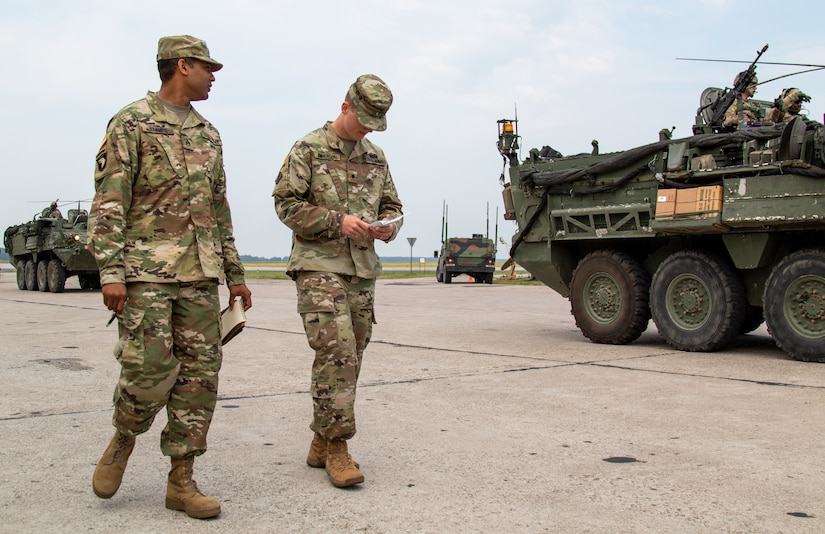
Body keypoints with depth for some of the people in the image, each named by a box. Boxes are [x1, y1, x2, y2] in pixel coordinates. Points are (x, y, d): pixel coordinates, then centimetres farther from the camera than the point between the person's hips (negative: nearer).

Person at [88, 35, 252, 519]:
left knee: (200, 375, 2)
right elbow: (109, 202, -7)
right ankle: (123, 440, 21)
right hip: (147, 271, -6)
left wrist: (235, 274, 17)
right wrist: (111, 271, -16)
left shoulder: (208, 134, 19)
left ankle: (182, 481, 11)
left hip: (200, 274, 6)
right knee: (150, 371, -10)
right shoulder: (132, 123, -1)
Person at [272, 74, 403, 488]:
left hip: (362, 270, 6)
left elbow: (391, 205, 21)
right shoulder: (308, 150, -1)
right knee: (336, 354, -15)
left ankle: (321, 445, 18)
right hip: (318, 267, -6)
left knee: (348, 359, 7)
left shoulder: (376, 158, 16)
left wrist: (388, 227, -3)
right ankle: (337, 446, -5)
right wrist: (337, 221, -17)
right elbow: (286, 203, -7)